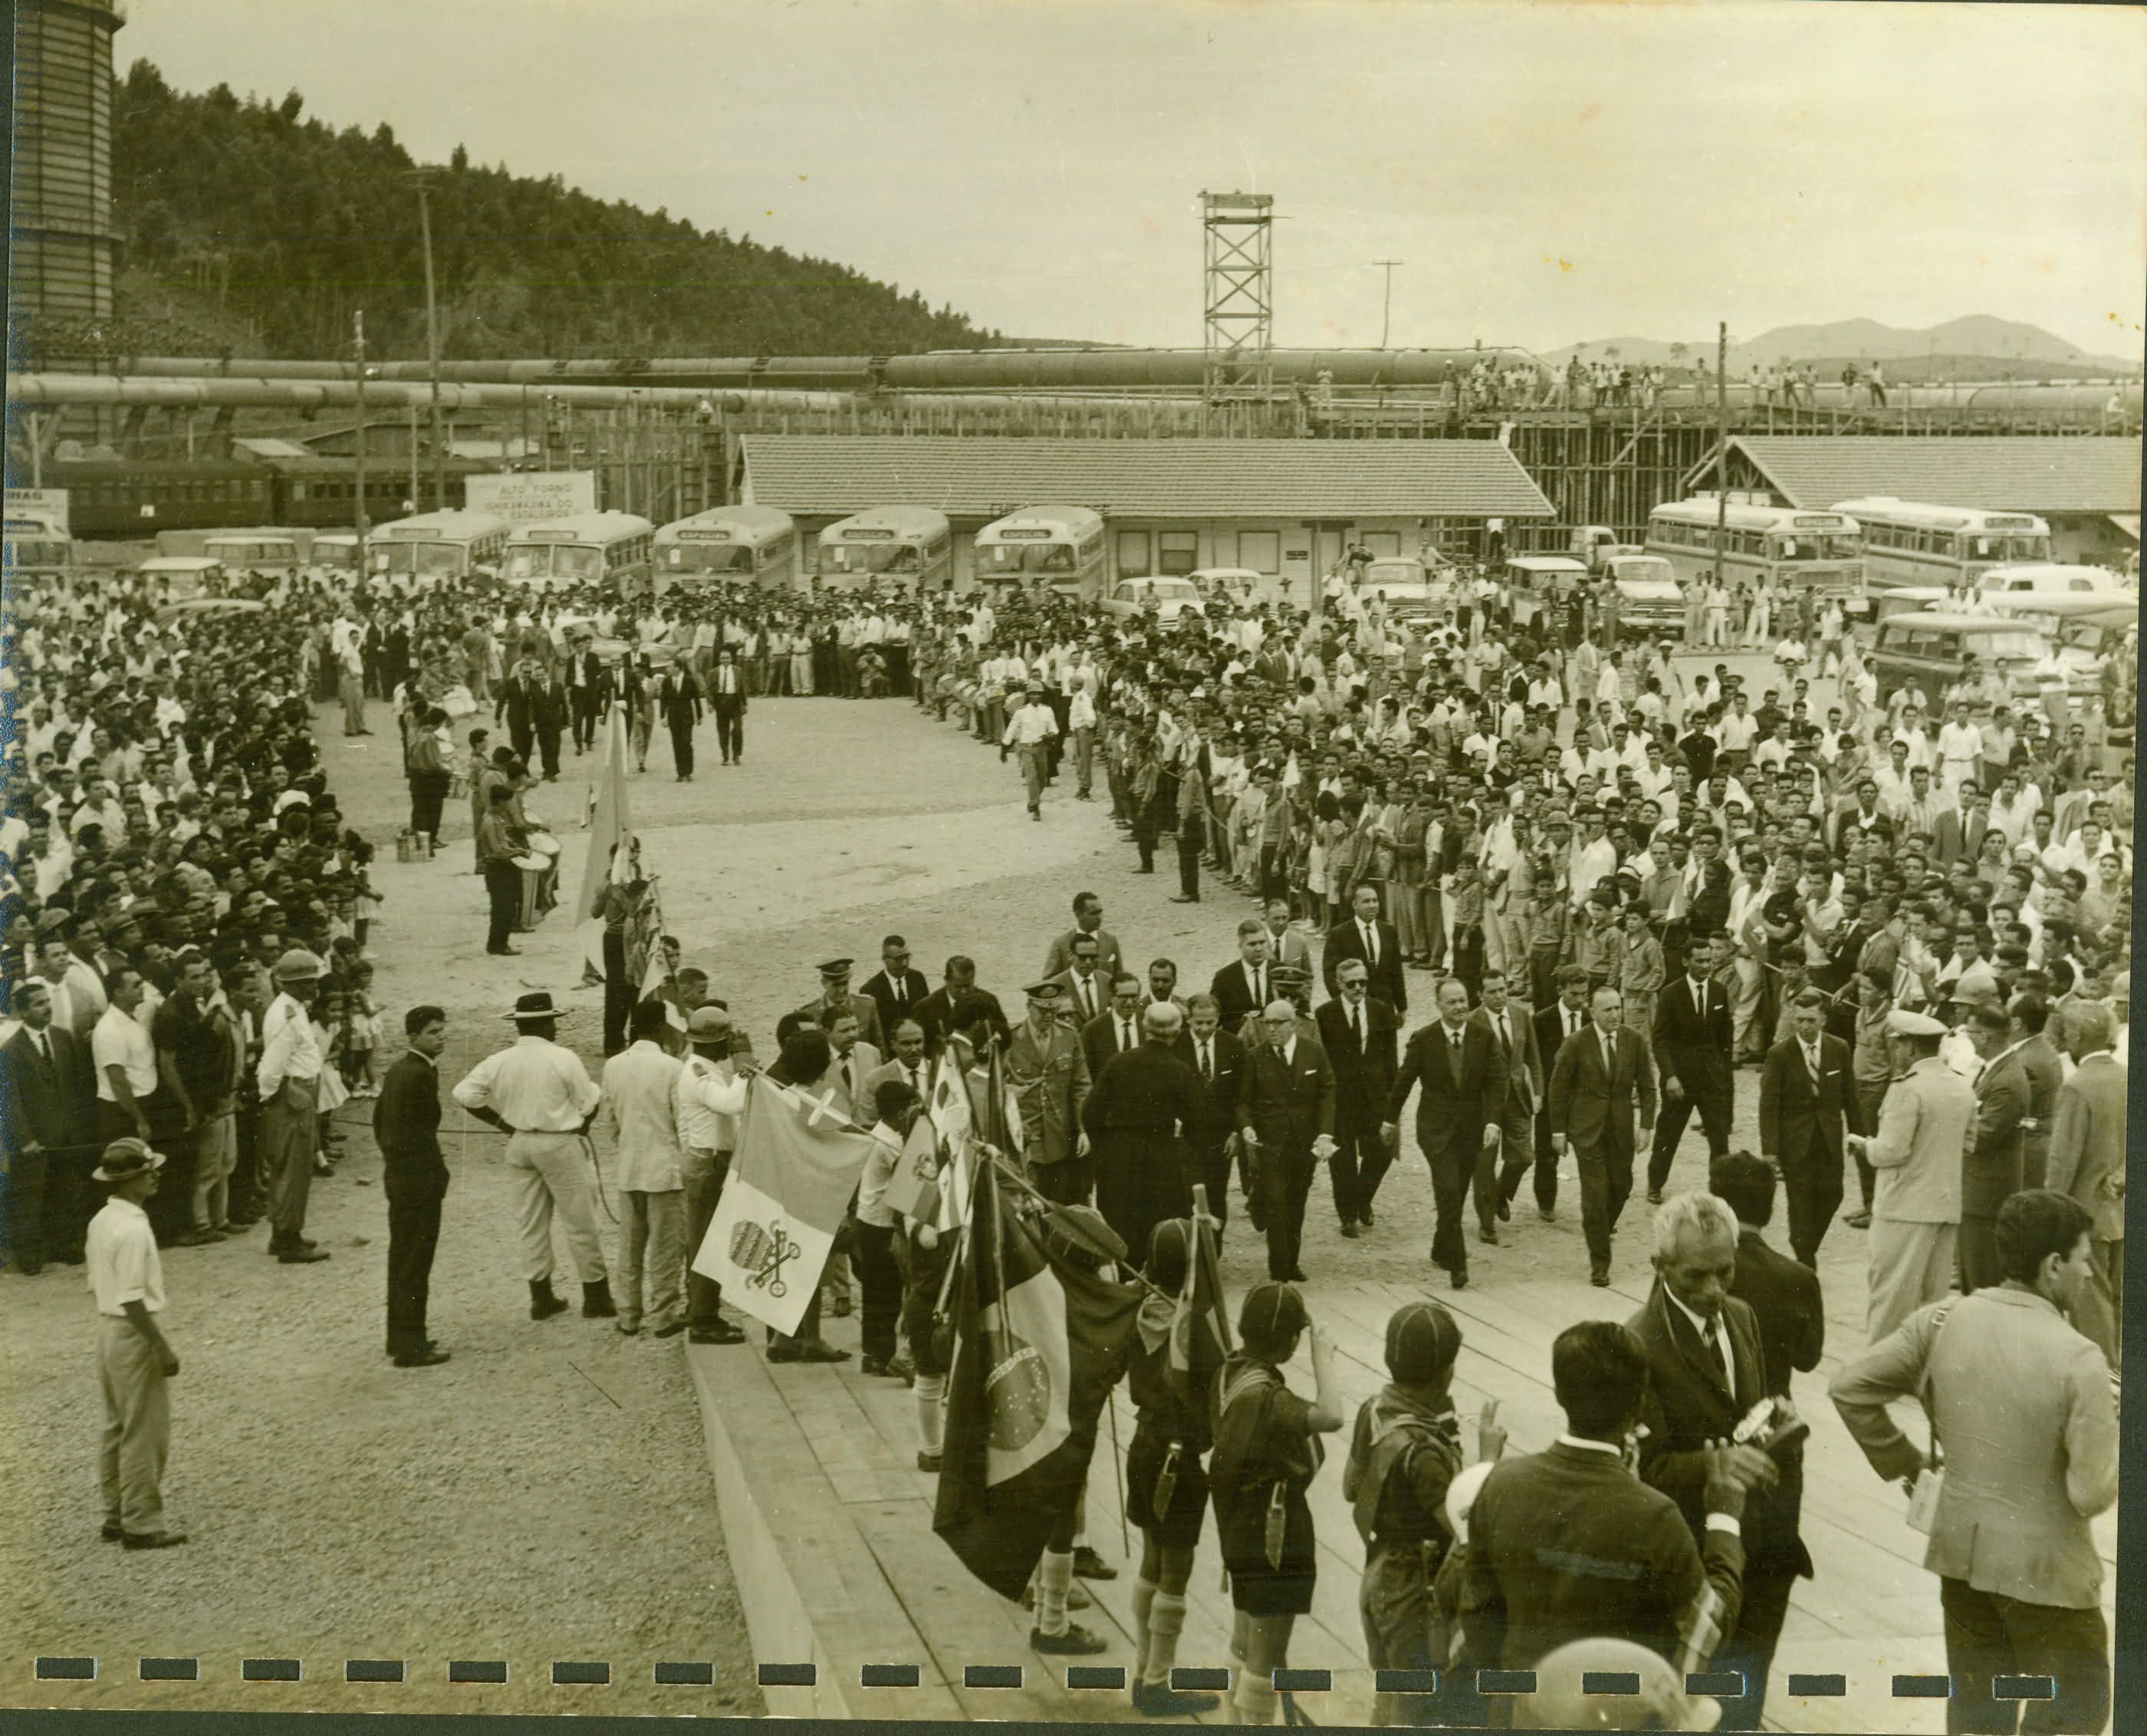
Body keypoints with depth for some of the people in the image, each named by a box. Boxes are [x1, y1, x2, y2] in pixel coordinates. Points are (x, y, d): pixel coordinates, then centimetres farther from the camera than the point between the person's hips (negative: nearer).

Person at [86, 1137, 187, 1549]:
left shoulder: (101, 1221, 7)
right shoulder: (132, 1229, -22)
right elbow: (133, 1301, -24)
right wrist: (163, 1350, -18)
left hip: (109, 1329, 9)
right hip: (135, 1334, -9)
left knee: (118, 1431, 17)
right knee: (145, 1435, 0)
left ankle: (116, 1515, 25)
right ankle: (142, 1523, 7)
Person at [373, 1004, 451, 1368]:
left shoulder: (398, 1068, 10)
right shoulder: (421, 1074, -21)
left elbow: (380, 1117, 18)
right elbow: (425, 1129, -23)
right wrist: (437, 1173, -15)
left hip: (398, 1175, 10)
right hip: (419, 1179, -10)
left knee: (403, 1259, 18)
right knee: (415, 1264, -3)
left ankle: (401, 1337, 28)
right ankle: (410, 1347, 1)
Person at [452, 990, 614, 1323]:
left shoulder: (499, 1061, -4)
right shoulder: (563, 1059, -15)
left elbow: (465, 1093, -4)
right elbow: (589, 1102, -9)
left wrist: (503, 1123, 4)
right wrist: (581, 1129, 11)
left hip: (519, 1144, 5)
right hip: (559, 1145, -5)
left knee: (530, 1223, 12)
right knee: (580, 1221, 4)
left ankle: (541, 1298, 17)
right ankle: (596, 1297, 9)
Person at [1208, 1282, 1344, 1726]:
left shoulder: (1230, 1371, -2)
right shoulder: (1264, 1397, -30)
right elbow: (1330, 1415, -44)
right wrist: (1323, 1360, -30)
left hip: (1241, 1534, 10)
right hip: (1273, 1538, -10)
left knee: (1247, 1640, 26)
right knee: (1268, 1654, 3)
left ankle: (1239, 1722, 42)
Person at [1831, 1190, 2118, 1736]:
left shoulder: (1942, 1321, -7)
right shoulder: (2078, 1360, -22)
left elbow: (1849, 1386, -2)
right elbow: (2093, 1494, -20)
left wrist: (1901, 1461, 8)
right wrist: (2111, 1420, -2)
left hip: (1961, 1550, 6)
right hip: (2044, 1567, -6)